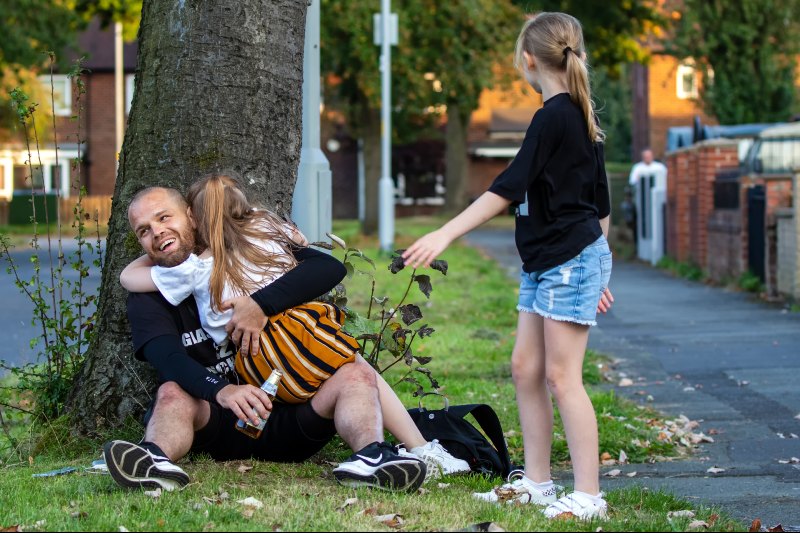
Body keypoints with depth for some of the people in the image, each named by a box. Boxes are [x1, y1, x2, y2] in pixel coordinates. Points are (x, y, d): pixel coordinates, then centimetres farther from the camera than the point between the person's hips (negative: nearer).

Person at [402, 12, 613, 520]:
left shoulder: (554, 117, -15)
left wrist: (444, 235, -23)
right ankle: (537, 483, 16)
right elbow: (601, 204, 18)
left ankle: (588, 495, -5)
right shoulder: (582, 119, 13)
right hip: (545, 264, 10)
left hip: (569, 262, -10)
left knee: (561, 375, -8)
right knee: (526, 368, 10)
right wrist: (598, 273, 24)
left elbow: (507, 188, -21)